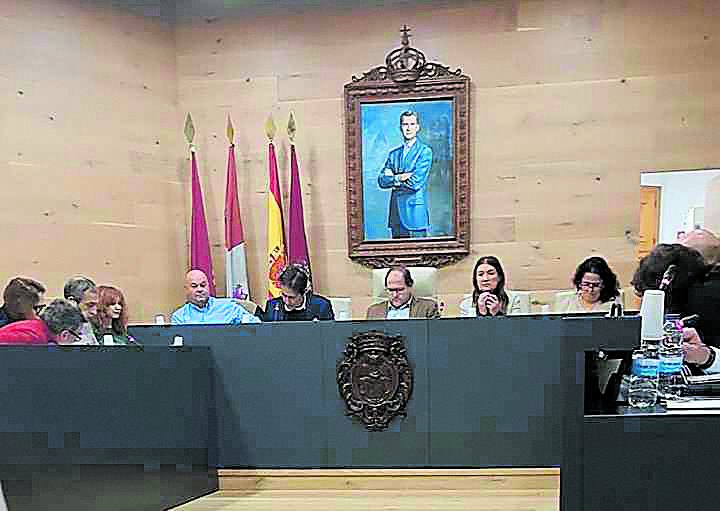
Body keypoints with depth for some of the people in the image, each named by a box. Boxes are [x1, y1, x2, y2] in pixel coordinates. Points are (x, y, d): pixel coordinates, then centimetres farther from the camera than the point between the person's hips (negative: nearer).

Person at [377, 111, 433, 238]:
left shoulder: (425, 151, -1)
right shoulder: (393, 153, 16)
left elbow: (415, 183, -12)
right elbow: (381, 181, 6)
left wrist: (392, 177, -2)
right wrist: (398, 178, -10)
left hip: (415, 213, -5)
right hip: (396, 216, 5)